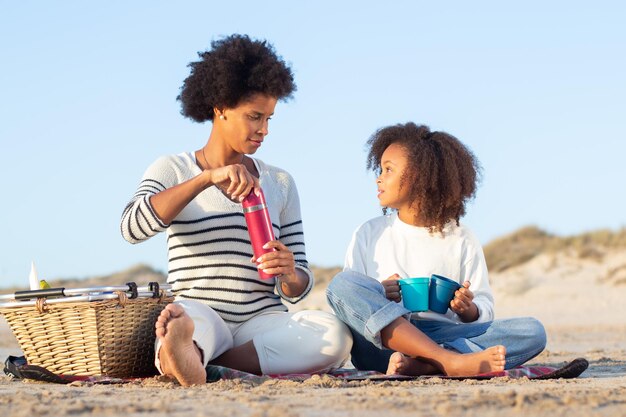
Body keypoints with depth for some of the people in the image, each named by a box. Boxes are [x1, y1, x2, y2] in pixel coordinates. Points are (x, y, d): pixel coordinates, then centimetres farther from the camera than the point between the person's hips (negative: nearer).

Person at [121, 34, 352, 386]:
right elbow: (133, 228, -12)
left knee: (335, 335, -30)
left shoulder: (280, 183, 19)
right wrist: (208, 178, -20)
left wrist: (290, 274, -8)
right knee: (189, 318, -39)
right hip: (201, 316, -3)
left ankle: (186, 361, -39)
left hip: (263, 321, 3)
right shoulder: (172, 170, 12)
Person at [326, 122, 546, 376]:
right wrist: (378, 297, -13)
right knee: (343, 282, -29)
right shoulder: (370, 233, 15)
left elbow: (484, 310, 11)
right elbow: (345, 297, 8)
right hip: (380, 340, 0)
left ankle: (418, 365, -38)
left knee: (532, 332, -20)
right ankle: (451, 361, -38)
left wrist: (468, 309, -12)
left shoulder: (461, 239, 13)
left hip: (442, 337, 1)